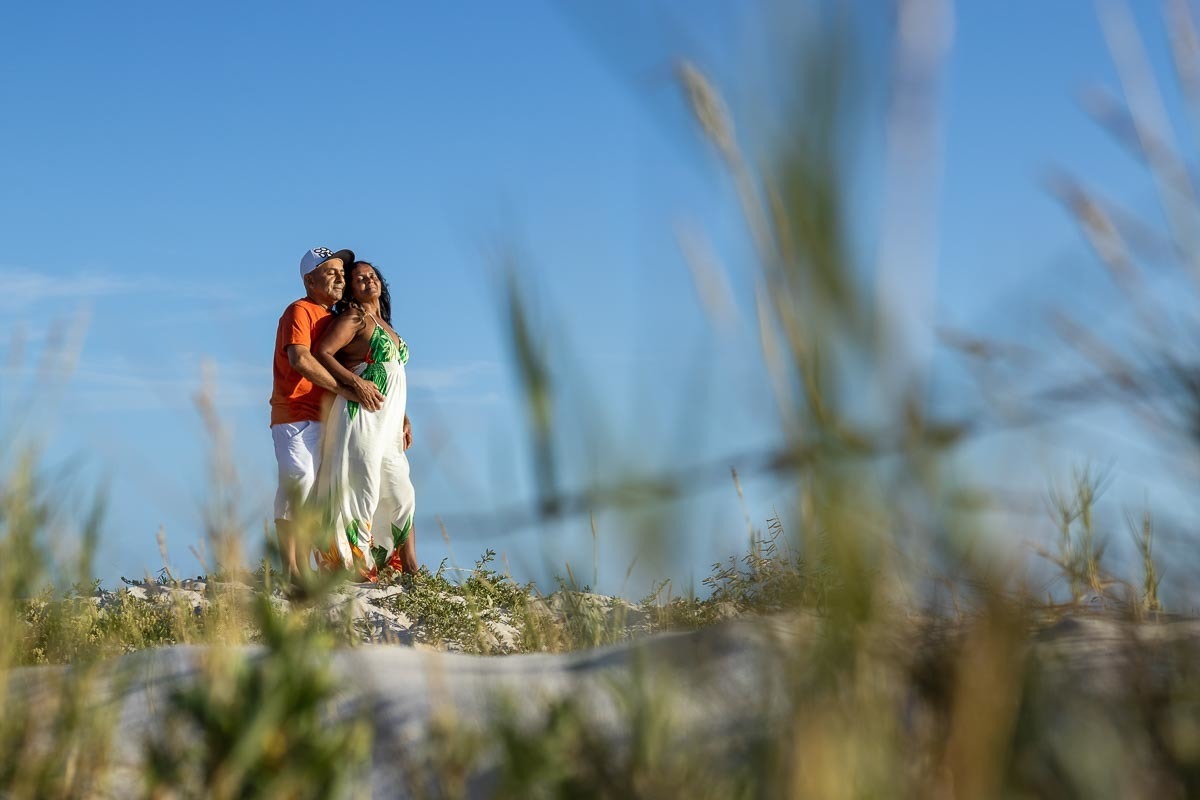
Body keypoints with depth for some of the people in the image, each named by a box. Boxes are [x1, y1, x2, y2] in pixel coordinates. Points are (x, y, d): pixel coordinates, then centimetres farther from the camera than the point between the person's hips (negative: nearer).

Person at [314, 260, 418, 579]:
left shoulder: (385, 325, 22)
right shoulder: (354, 318, -3)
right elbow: (321, 353, -14)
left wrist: (403, 419, 21)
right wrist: (355, 383, -20)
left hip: (388, 423, 9)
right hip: (361, 416, -9)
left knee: (401, 494, 9)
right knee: (364, 491, -10)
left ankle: (411, 571, 15)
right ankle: (358, 571, -8)